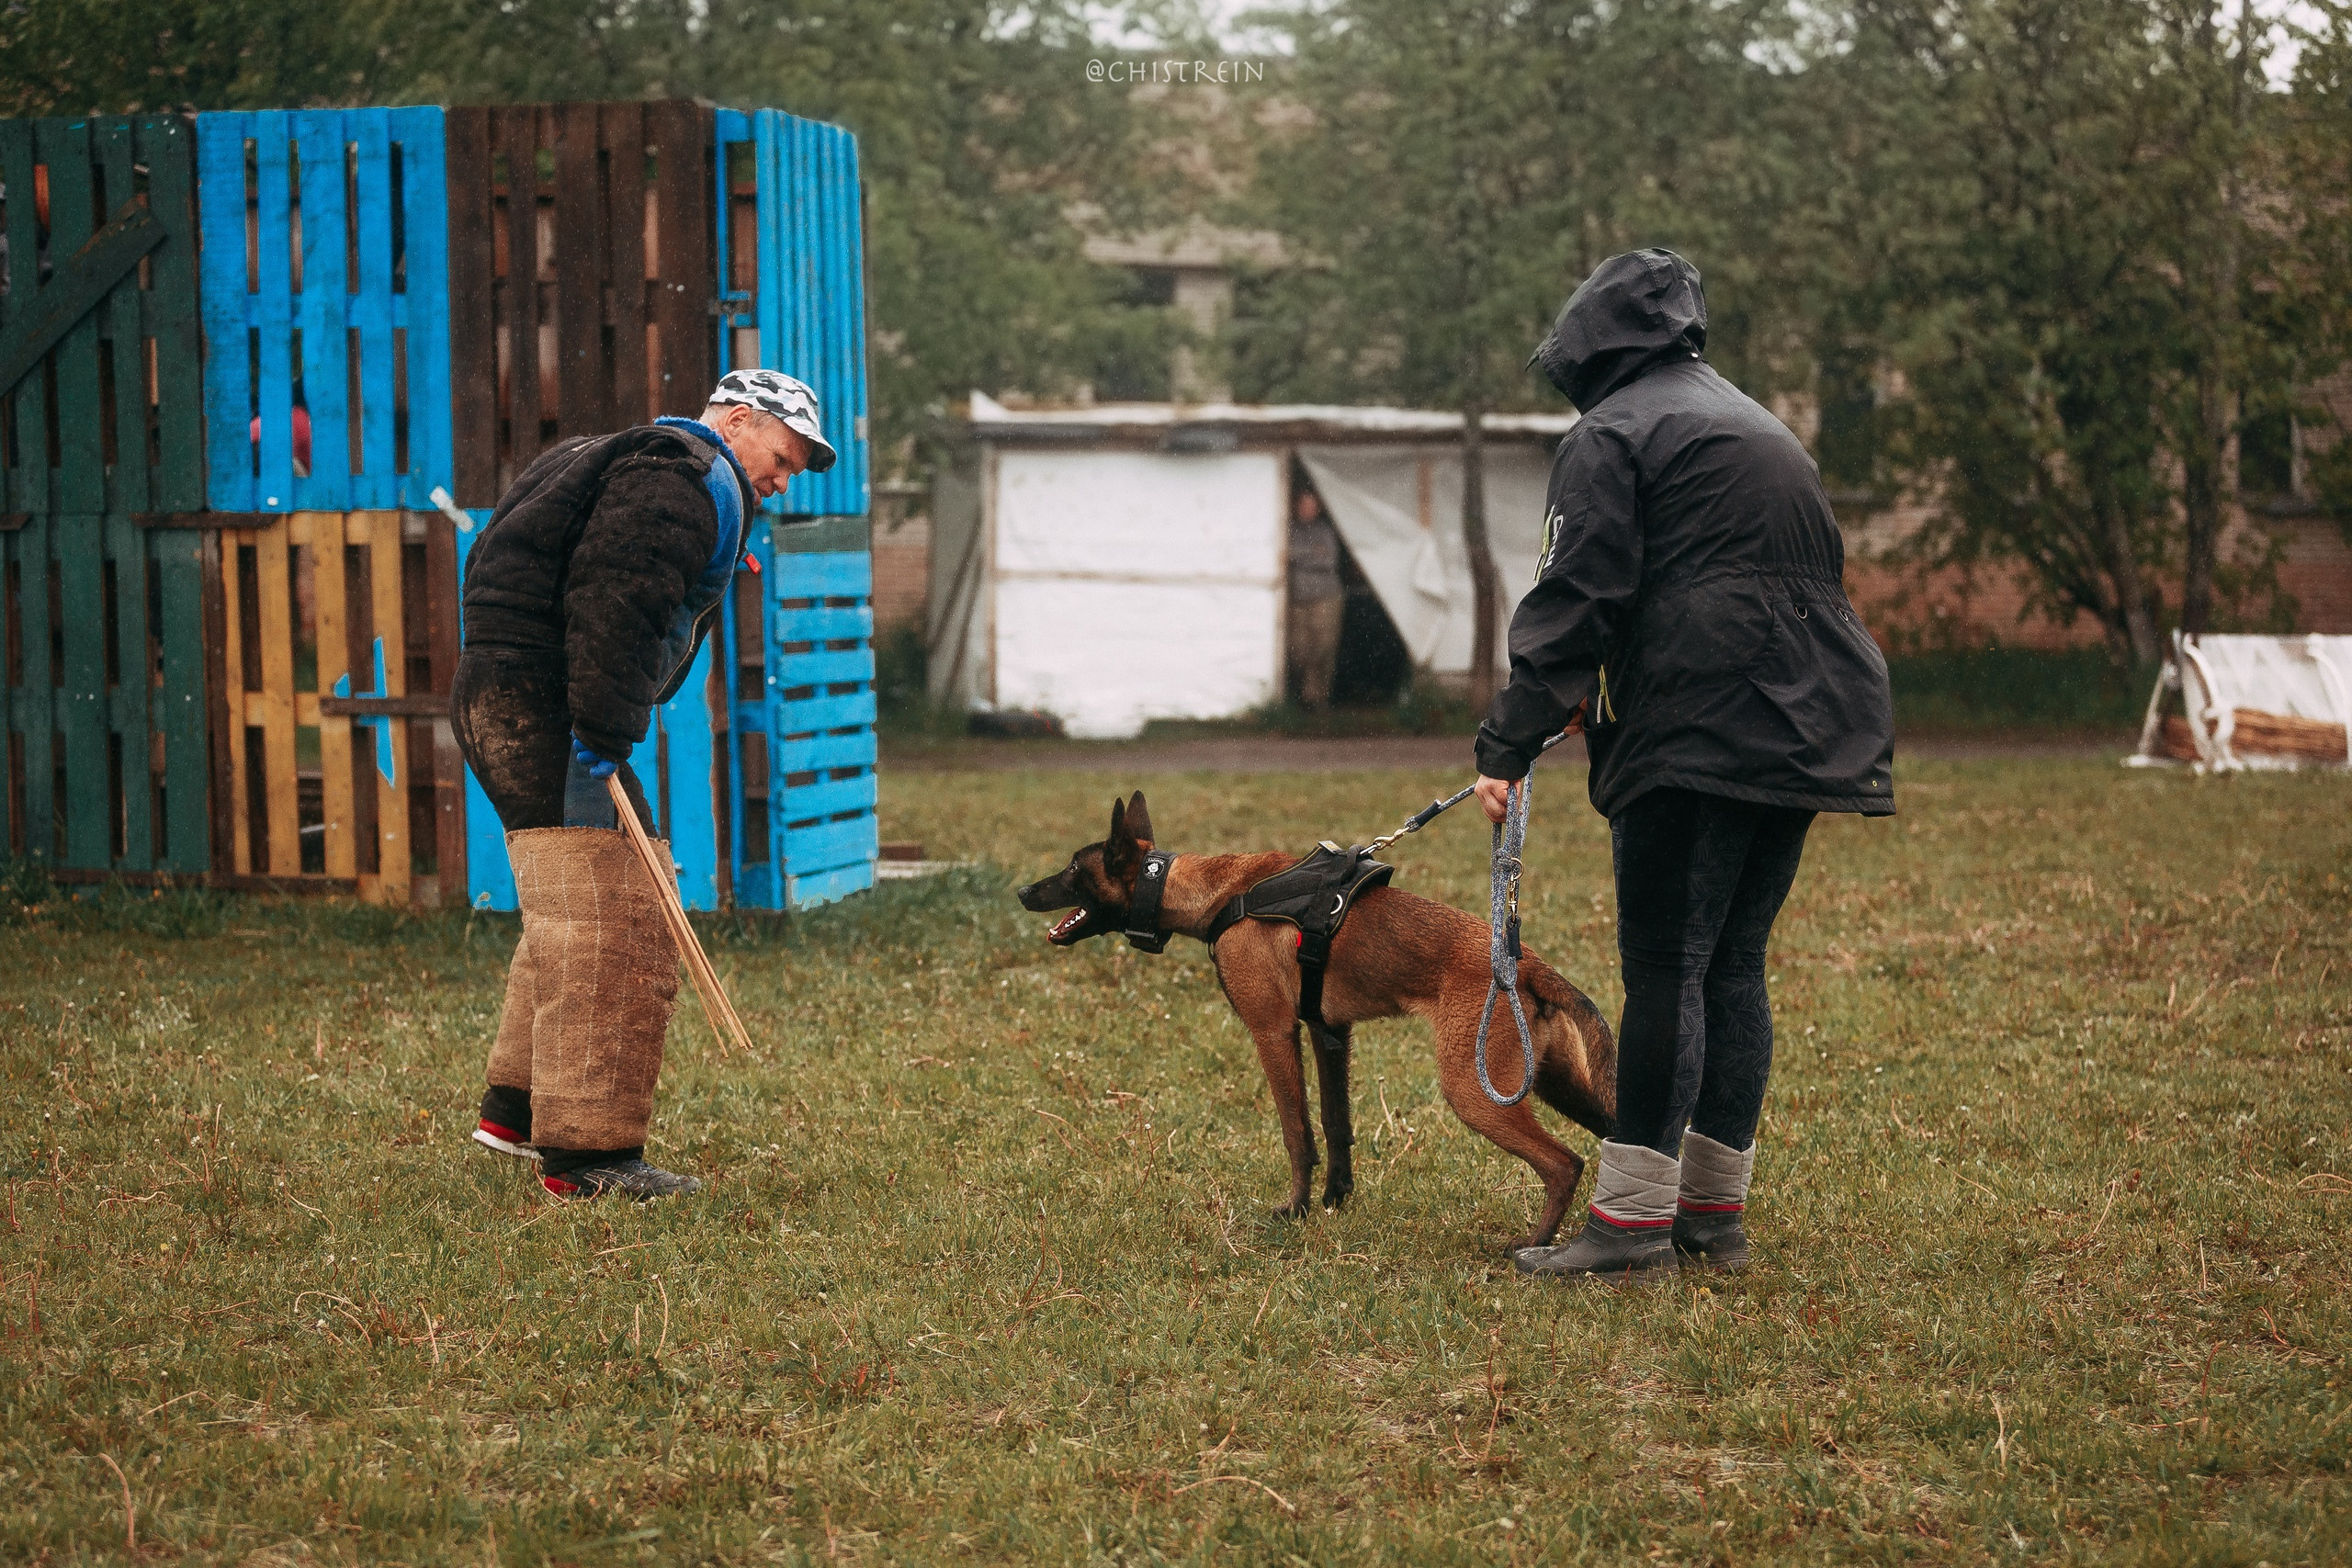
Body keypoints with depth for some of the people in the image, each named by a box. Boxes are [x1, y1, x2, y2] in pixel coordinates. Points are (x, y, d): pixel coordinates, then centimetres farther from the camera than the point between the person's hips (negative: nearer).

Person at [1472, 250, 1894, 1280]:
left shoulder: (1613, 433, -1)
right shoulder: (1756, 425, 26)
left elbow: (1576, 598, -11)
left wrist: (1510, 742, -13)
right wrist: (1606, 692, 33)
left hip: (1697, 733, -8)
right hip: (1804, 729, 8)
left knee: (1666, 970, -8)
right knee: (1734, 965, 11)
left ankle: (1633, 1220, -8)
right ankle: (1715, 1214, 14)